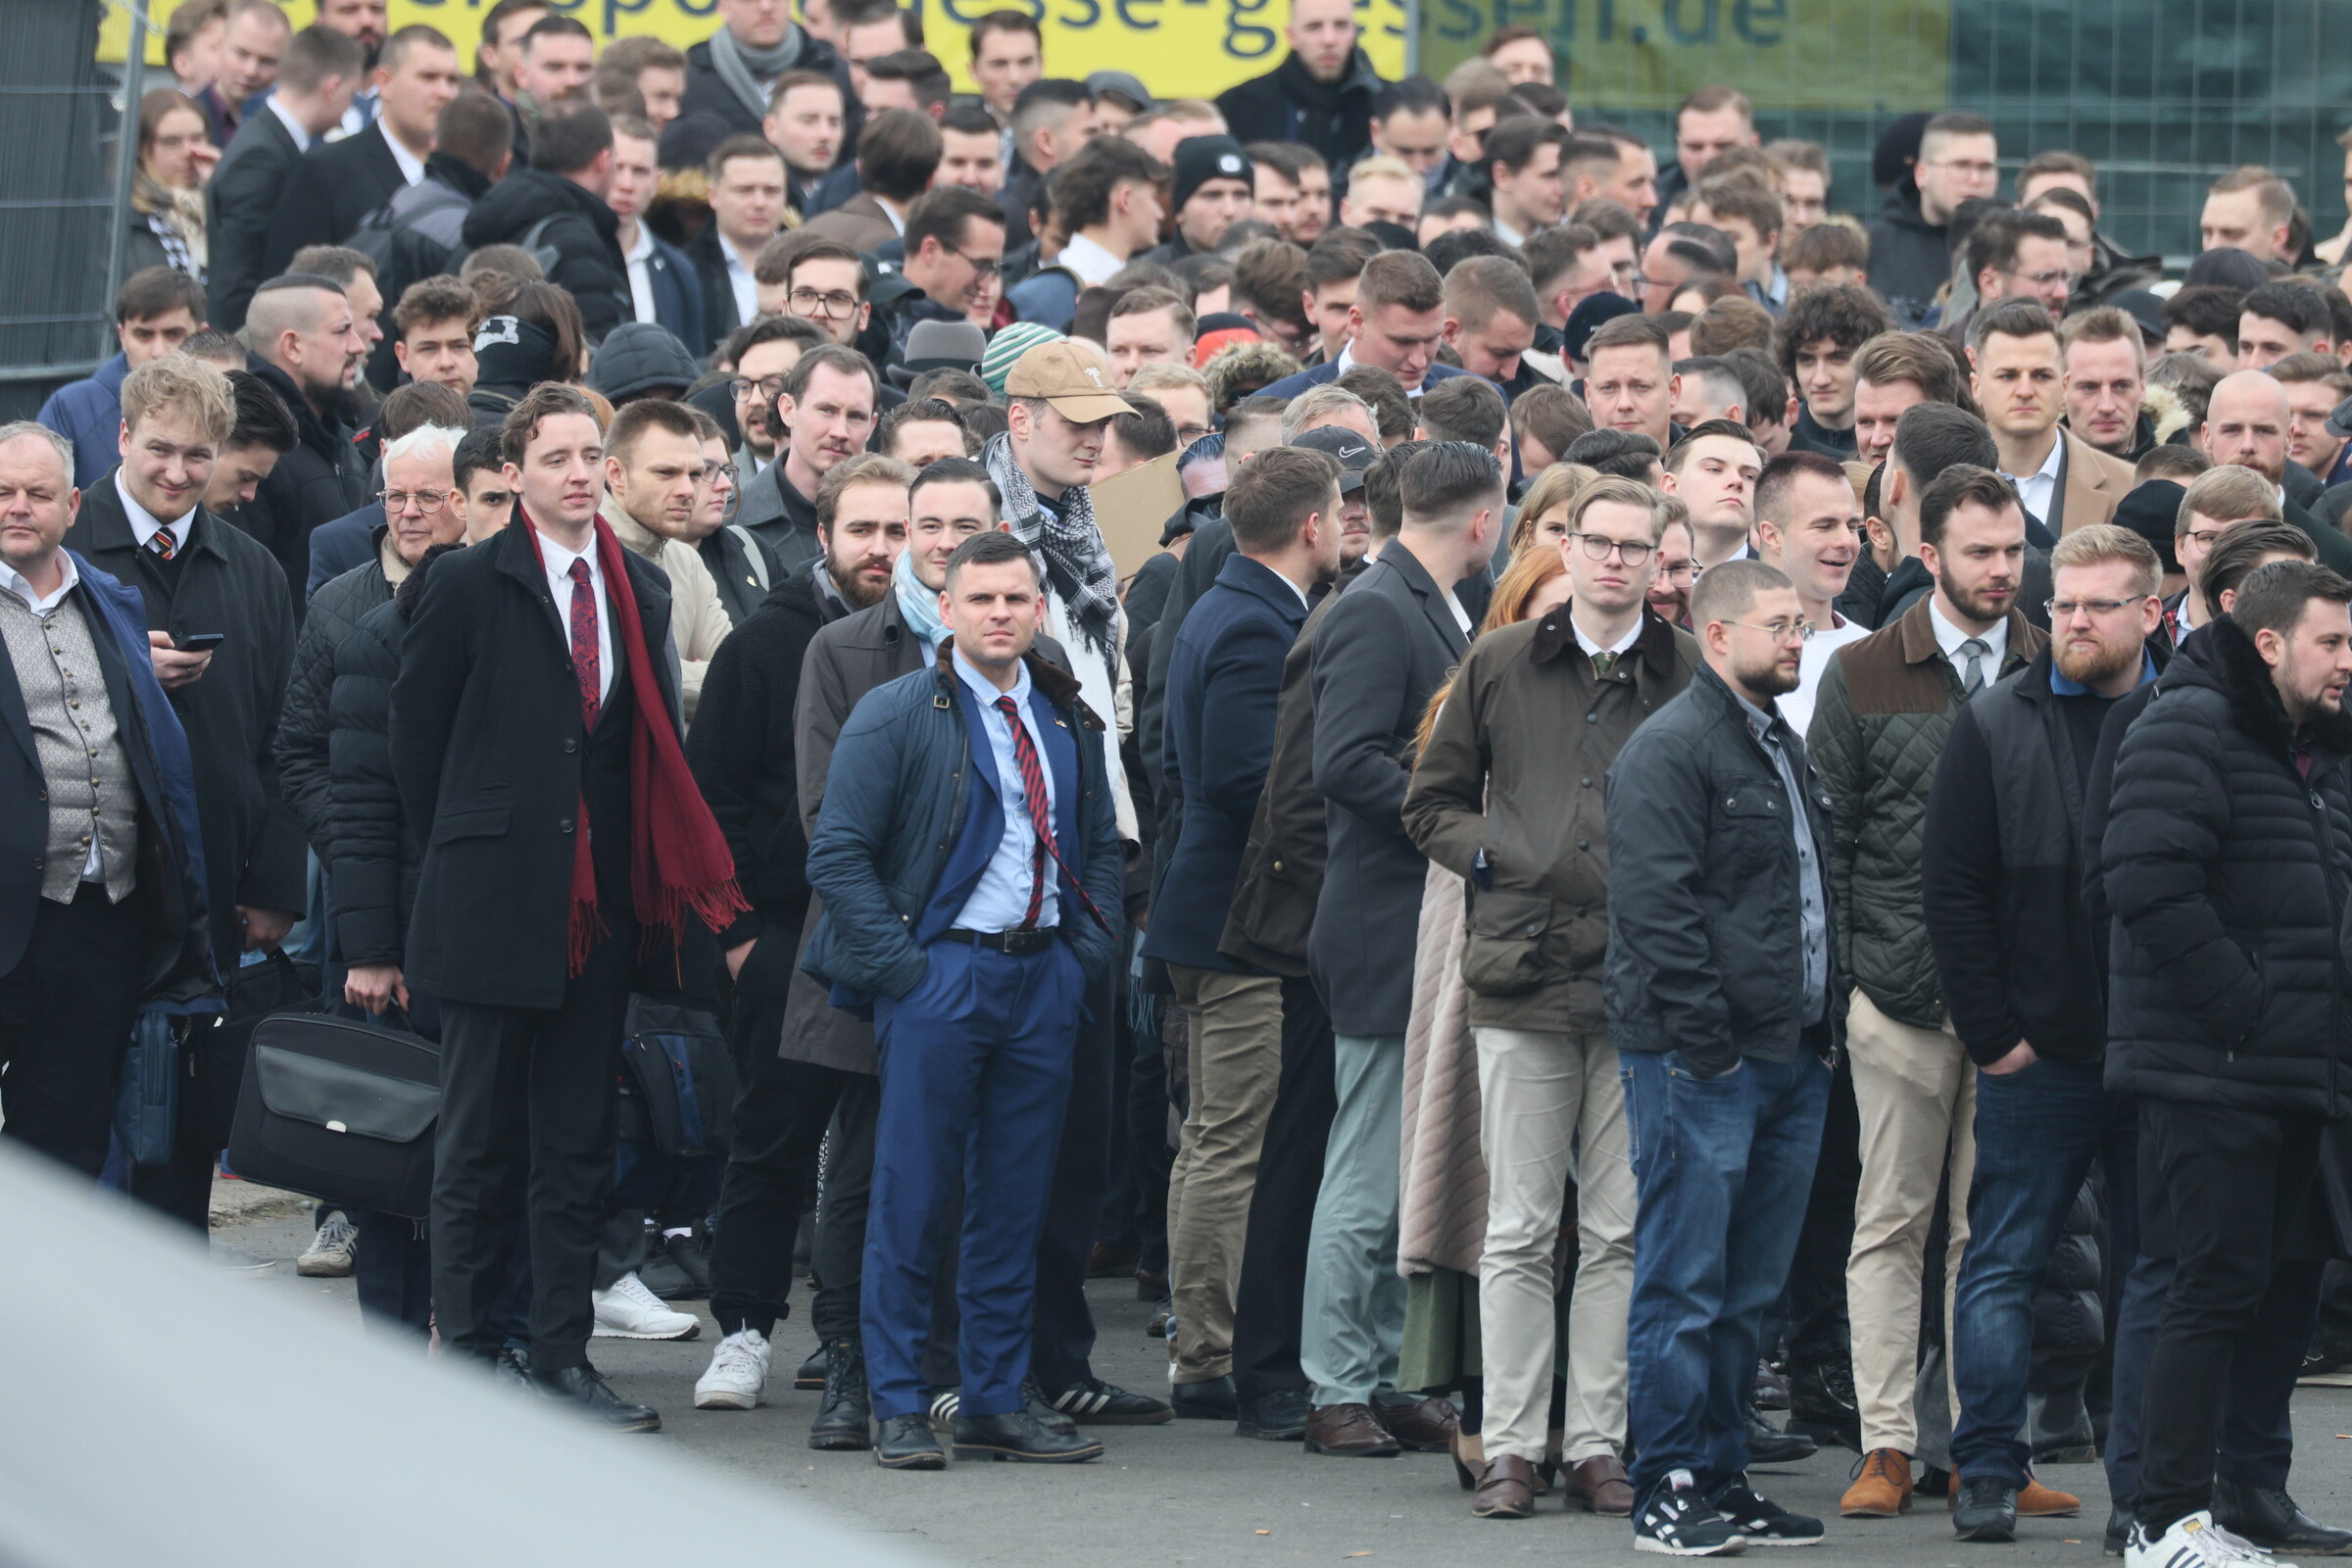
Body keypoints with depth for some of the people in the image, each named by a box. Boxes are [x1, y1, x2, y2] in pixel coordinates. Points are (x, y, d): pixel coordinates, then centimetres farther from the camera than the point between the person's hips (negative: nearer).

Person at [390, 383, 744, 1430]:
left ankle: (562, 1361, 10)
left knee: (579, 1146, 6)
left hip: (601, 903, 4)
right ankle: (463, 1354, 4)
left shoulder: (641, 592, 11)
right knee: (479, 1147, 0)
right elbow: (415, 731, 1)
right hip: (496, 902, -4)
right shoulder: (470, 586, -3)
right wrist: (459, 853, 3)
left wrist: (640, 878, 8)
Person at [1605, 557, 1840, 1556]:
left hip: (1789, 1059, 9)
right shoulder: (1670, 750, -11)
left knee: (1747, 1292, 12)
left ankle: (1721, 1477, 18)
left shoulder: (1782, 746, 19)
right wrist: (1705, 1040, -19)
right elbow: (1656, 906, -16)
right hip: (1700, 1061, -9)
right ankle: (1670, 1491, -1)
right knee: (1682, 1288, -4)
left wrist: (1826, 1017, 18)